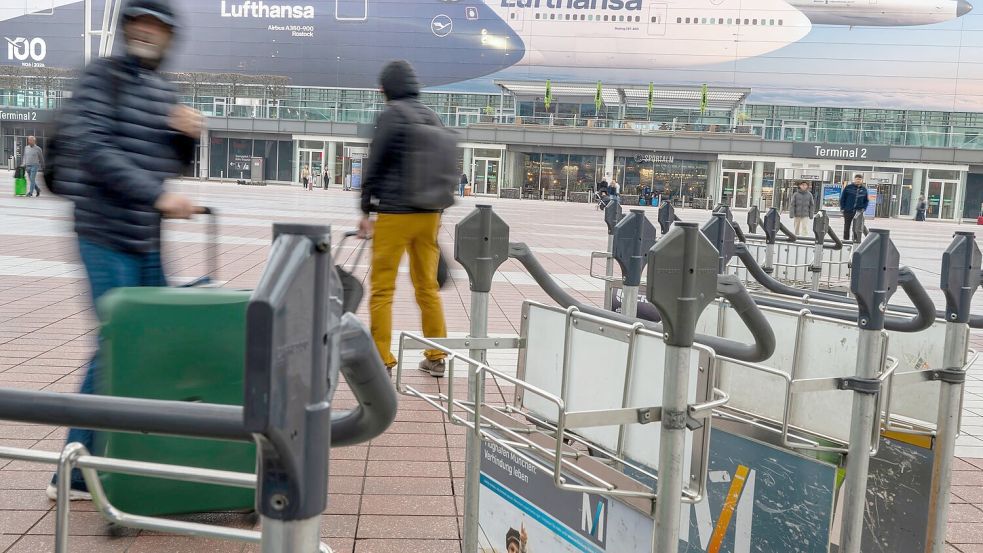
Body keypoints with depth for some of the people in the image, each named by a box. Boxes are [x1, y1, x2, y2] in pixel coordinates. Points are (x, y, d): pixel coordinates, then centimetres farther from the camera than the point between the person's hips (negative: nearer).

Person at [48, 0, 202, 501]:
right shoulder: (102, 75, -6)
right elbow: (91, 146, -18)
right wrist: (156, 195, -23)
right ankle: (75, 473, 4)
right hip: (105, 230, -8)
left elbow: (174, 163, 18)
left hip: (146, 237, 8)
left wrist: (187, 134, -3)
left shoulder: (164, 91, 15)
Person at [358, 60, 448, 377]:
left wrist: (367, 210, -3)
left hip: (394, 213, -7)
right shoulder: (432, 117, 14)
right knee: (428, 286, 13)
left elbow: (375, 164, -9)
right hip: (428, 213, 7)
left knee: (382, 289, 1)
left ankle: (382, 360, 4)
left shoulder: (391, 114, -6)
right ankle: (436, 358, 19)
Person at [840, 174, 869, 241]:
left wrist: (863, 208, 1)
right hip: (848, 210, -1)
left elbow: (866, 200, 14)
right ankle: (846, 240, 15)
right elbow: (842, 198, 0)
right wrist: (842, 208, -6)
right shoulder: (848, 187, -2)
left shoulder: (864, 189, 6)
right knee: (847, 226, 6)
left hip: (858, 211, 1)